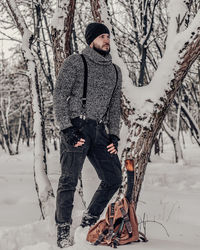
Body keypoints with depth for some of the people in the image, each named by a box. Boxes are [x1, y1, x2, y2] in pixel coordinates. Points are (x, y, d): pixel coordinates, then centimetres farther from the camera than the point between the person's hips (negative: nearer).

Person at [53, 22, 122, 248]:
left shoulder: (115, 72, 18)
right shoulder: (75, 62, 0)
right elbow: (59, 96, -5)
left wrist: (114, 135, 10)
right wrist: (67, 129, -14)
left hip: (99, 130, 6)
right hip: (76, 127, -6)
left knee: (113, 178, 1)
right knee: (69, 181, -6)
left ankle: (88, 223, 18)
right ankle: (63, 230, 8)